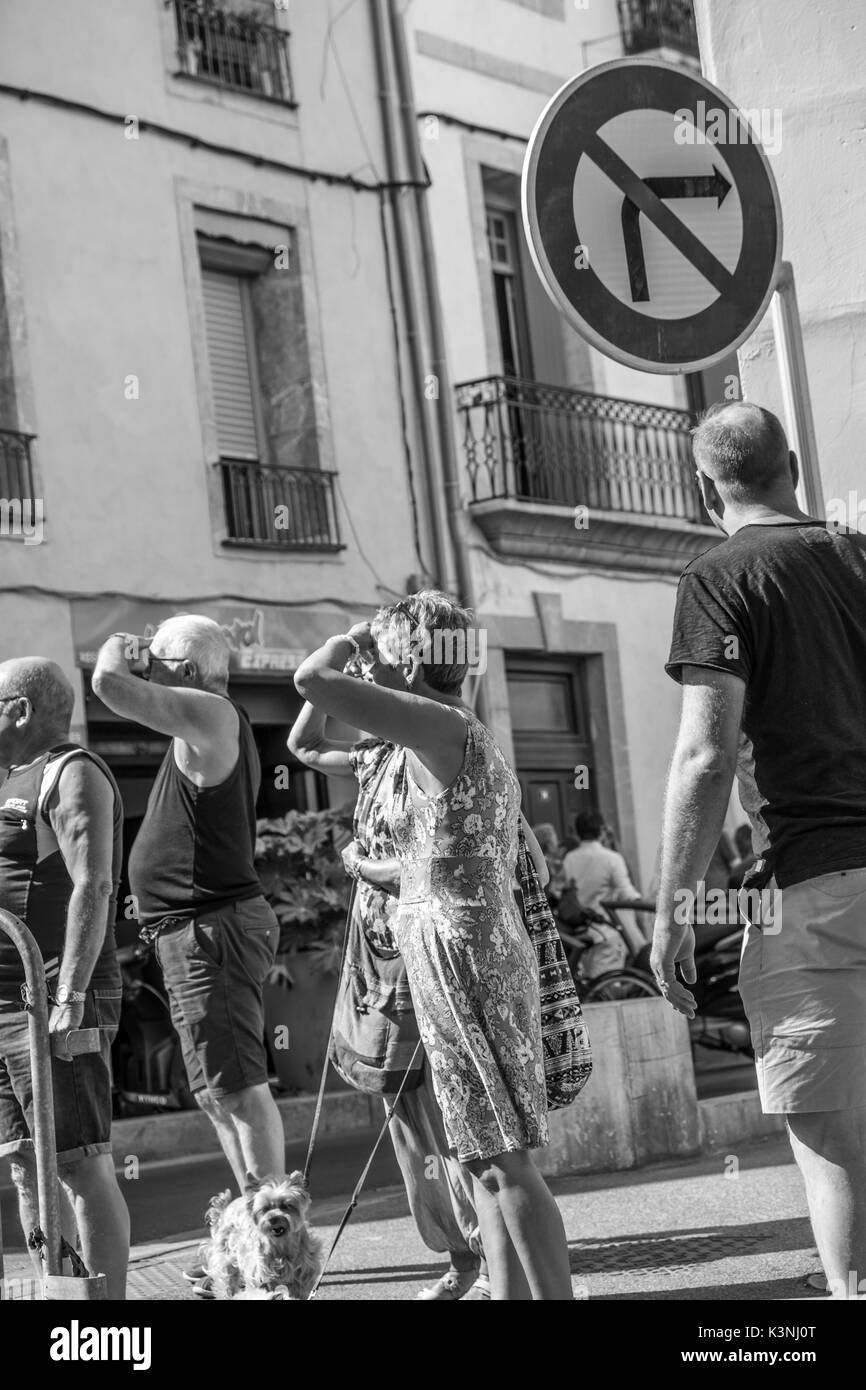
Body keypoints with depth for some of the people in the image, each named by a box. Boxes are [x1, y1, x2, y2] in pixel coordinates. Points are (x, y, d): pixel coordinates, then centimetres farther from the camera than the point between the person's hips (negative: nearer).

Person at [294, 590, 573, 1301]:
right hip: (493, 950, 10)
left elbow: (312, 679, -17)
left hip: (461, 959, -10)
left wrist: (352, 638, 2)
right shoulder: (475, 740, 17)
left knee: (506, 1161, -8)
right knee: (487, 1160, 13)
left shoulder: (442, 727, -12)